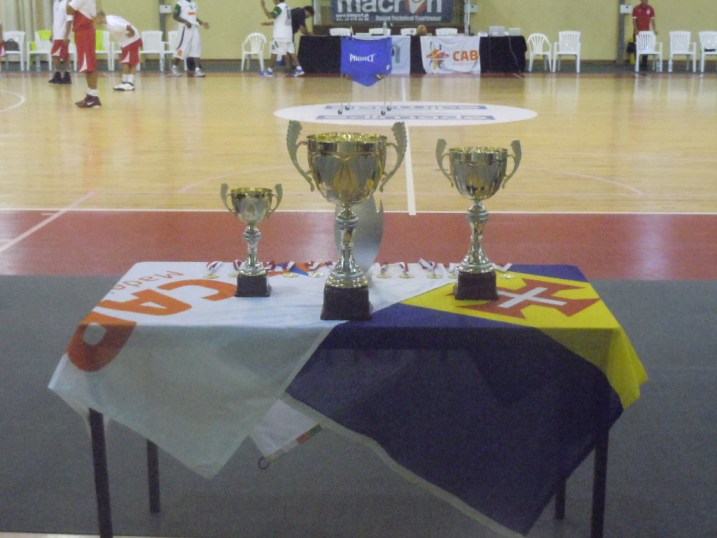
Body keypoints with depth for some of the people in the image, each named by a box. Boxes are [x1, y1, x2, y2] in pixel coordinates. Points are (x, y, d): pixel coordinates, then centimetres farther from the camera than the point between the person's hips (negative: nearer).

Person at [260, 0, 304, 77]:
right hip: (287, 34, 9)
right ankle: (298, 69, 0)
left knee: (274, 52, -1)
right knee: (290, 52, 7)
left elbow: (270, 16, -25)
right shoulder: (286, 6, 17)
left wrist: (263, 6, -20)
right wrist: (269, 23, 28)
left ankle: (270, 71, 4)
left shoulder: (279, 7, -14)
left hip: (280, 35, -9)